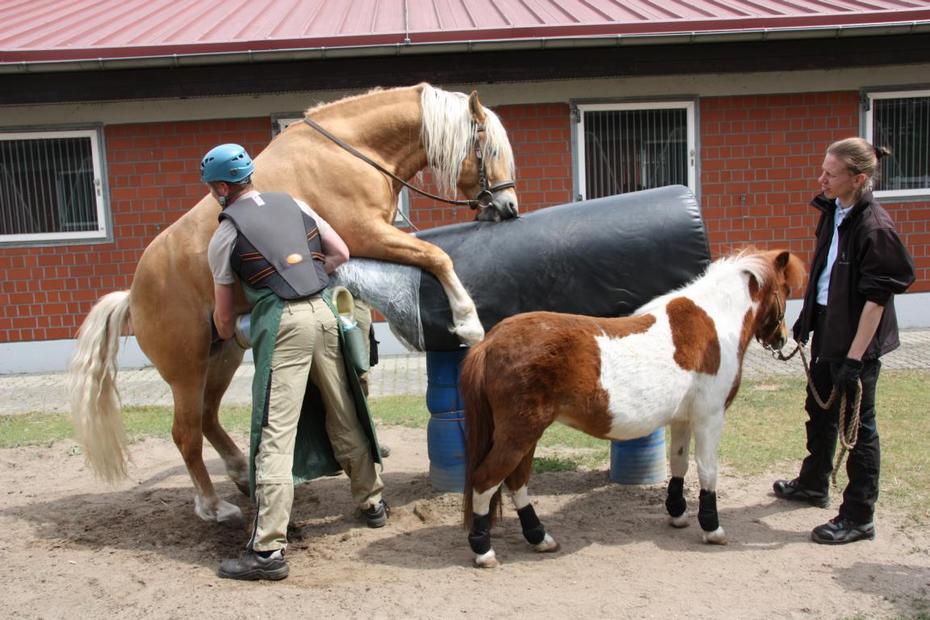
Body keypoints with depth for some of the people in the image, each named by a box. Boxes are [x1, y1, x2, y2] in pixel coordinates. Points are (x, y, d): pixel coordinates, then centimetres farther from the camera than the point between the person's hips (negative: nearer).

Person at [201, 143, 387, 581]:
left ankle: (268, 549, -6)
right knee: (344, 418, 19)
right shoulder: (293, 204, 15)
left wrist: (228, 338, 29)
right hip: (323, 312, 6)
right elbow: (341, 253, 16)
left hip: (281, 323, -5)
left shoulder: (225, 235, 3)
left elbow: (223, 314, 8)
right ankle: (372, 503, 35)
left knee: (274, 434, -6)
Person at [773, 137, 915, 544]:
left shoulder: (874, 228, -22)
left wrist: (854, 358, -22)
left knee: (857, 424, 2)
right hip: (826, 326, 9)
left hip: (855, 337, -9)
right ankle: (813, 485, 43)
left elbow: (876, 298, -21)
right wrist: (806, 317, 17)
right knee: (819, 409, 22)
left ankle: (858, 517, 16)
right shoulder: (833, 211, 3)